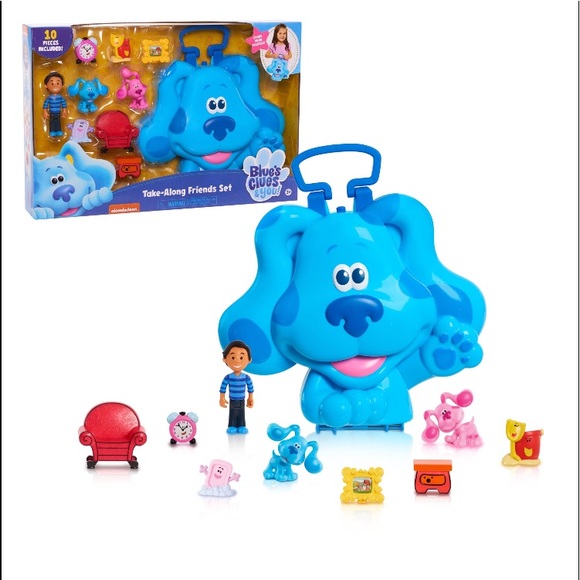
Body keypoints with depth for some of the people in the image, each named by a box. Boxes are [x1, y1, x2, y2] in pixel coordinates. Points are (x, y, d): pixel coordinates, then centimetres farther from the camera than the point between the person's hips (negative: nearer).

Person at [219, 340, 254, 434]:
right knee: (232, 414, 5)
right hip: (232, 401, -1)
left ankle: (241, 427, 16)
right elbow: (223, 388, -4)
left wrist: (250, 398, 9)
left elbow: (250, 388, 4)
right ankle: (232, 427, 12)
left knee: (241, 414, 8)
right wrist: (222, 398, -4)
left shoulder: (246, 377, -8)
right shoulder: (228, 378, -13)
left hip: (241, 402, 1)